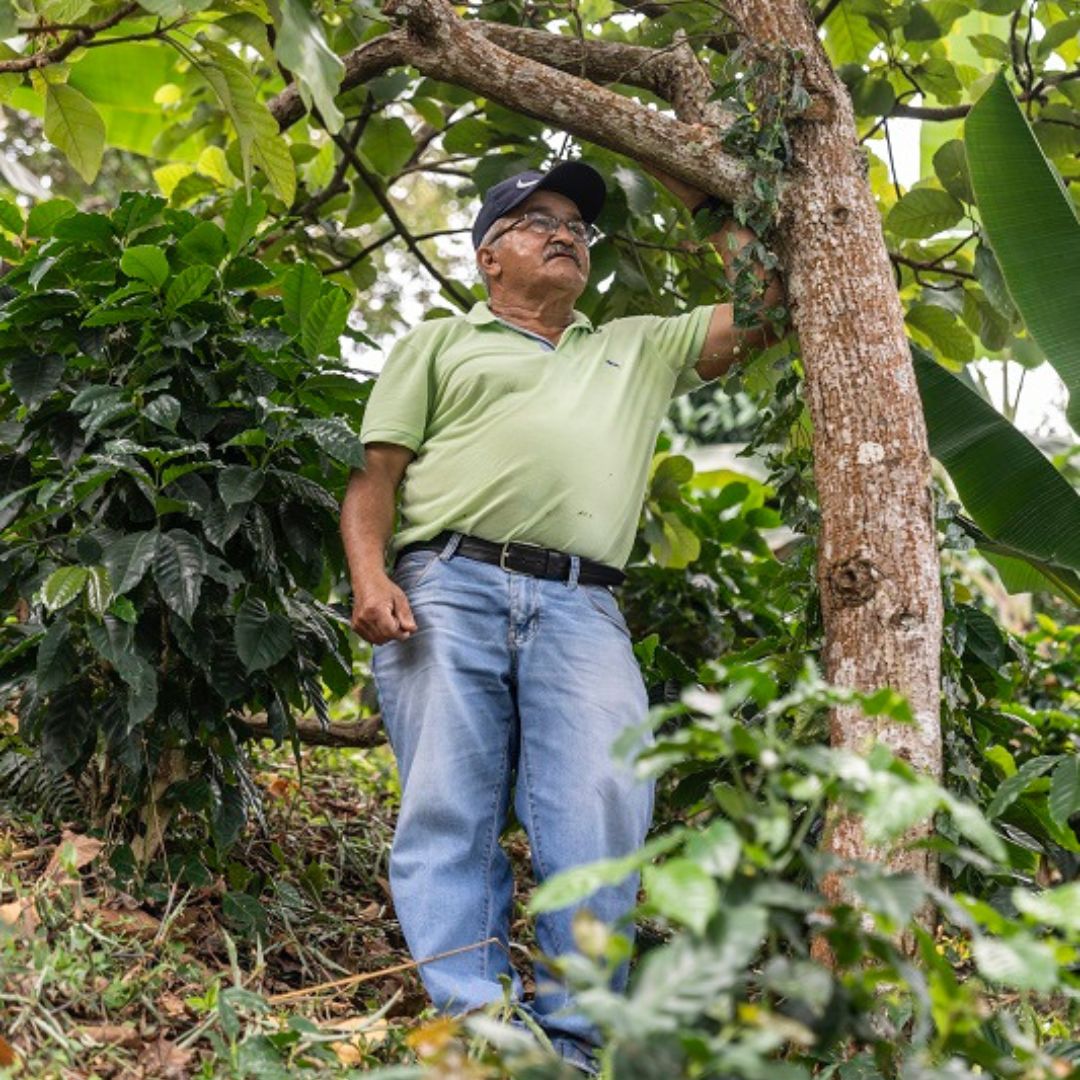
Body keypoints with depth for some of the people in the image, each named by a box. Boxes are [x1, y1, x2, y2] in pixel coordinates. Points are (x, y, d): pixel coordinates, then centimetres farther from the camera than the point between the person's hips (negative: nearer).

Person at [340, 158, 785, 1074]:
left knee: (603, 808, -16)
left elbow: (764, 307, 27)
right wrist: (370, 577, -4)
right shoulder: (438, 343, 25)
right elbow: (376, 477, 14)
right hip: (447, 588, -1)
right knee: (450, 810, -12)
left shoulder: (638, 349, 32)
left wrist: (707, 203, 30)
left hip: (581, 611, 1)